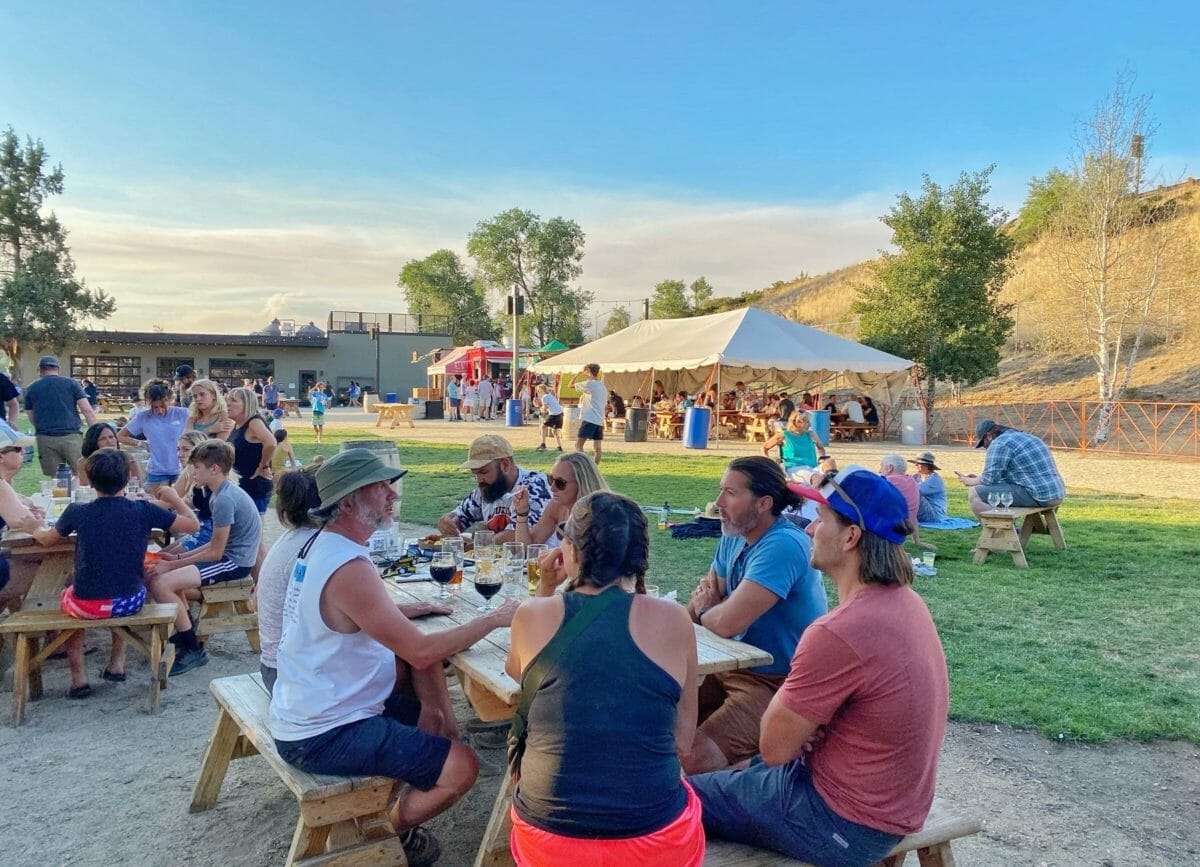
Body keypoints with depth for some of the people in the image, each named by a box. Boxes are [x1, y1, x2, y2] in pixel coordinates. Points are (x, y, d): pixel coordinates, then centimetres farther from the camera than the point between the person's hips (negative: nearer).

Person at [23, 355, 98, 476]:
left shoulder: (31, 389, 12)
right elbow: (87, 410, -1)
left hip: (45, 440, 2)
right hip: (71, 436, -2)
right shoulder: (71, 383, 6)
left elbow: (32, 419, 17)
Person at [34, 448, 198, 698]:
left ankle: (78, 678, 29)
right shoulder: (143, 510, -10)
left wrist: (35, 529, 36)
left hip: (87, 606, -1)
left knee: (67, 595, 35)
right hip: (130, 603, 1)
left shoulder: (77, 512, -8)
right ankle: (117, 664, 35)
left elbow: (46, 539, 14)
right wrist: (173, 498, 14)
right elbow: (193, 524, -1)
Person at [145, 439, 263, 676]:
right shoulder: (223, 493, 10)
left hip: (235, 563, -11)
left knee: (161, 584, -19)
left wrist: (172, 565, -11)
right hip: (228, 555, 11)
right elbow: (216, 544, 15)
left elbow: (215, 552, -19)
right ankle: (187, 628, 24)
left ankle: (194, 651, -7)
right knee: (158, 572, 17)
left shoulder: (225, 499, -21)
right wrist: (178, 558, 9)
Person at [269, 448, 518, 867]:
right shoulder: (349, 569, -27)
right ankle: (389, 832, 12)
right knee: (462, 766, -10)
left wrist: (401, 610, 4)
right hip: (322, 736, -10)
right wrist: (494, 619, -16)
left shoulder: (322, 544, 3)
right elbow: (420, 652, -26)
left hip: (310, 707, 10)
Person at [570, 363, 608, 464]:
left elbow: (571, 385, 0)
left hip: (589, 419, -8)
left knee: (578, 445, -7)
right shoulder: (603, 386, 18)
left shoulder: (589, 384, -7)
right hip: (600, 420, 8)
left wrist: (578, 373, 14)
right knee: (597, 447, 7)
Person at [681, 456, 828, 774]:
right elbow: (699, 606, 12)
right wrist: (704, 597, -12)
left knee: (697, 756, -26)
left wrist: (704, 612, -6)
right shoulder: (734, 535, 5)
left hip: (779, 684, -9)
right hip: (737, 668, 9)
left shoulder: (782, 546, -25)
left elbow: (727, 623, -30)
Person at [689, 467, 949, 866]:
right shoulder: (906, 601, -1)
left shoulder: (838, 633, -32)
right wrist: (801, 720, -6)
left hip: (843, 822, -9)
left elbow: (775, 748, -20)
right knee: (743, 770, 26)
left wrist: (785, 699, -4)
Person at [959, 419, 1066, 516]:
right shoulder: (1022, 436, 22)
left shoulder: (999, 443, -9)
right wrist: (977, 478, 26)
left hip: (1038, 496, -10)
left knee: (975, 494, -9)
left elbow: (990, 479, -11)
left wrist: (971, 481, 6)